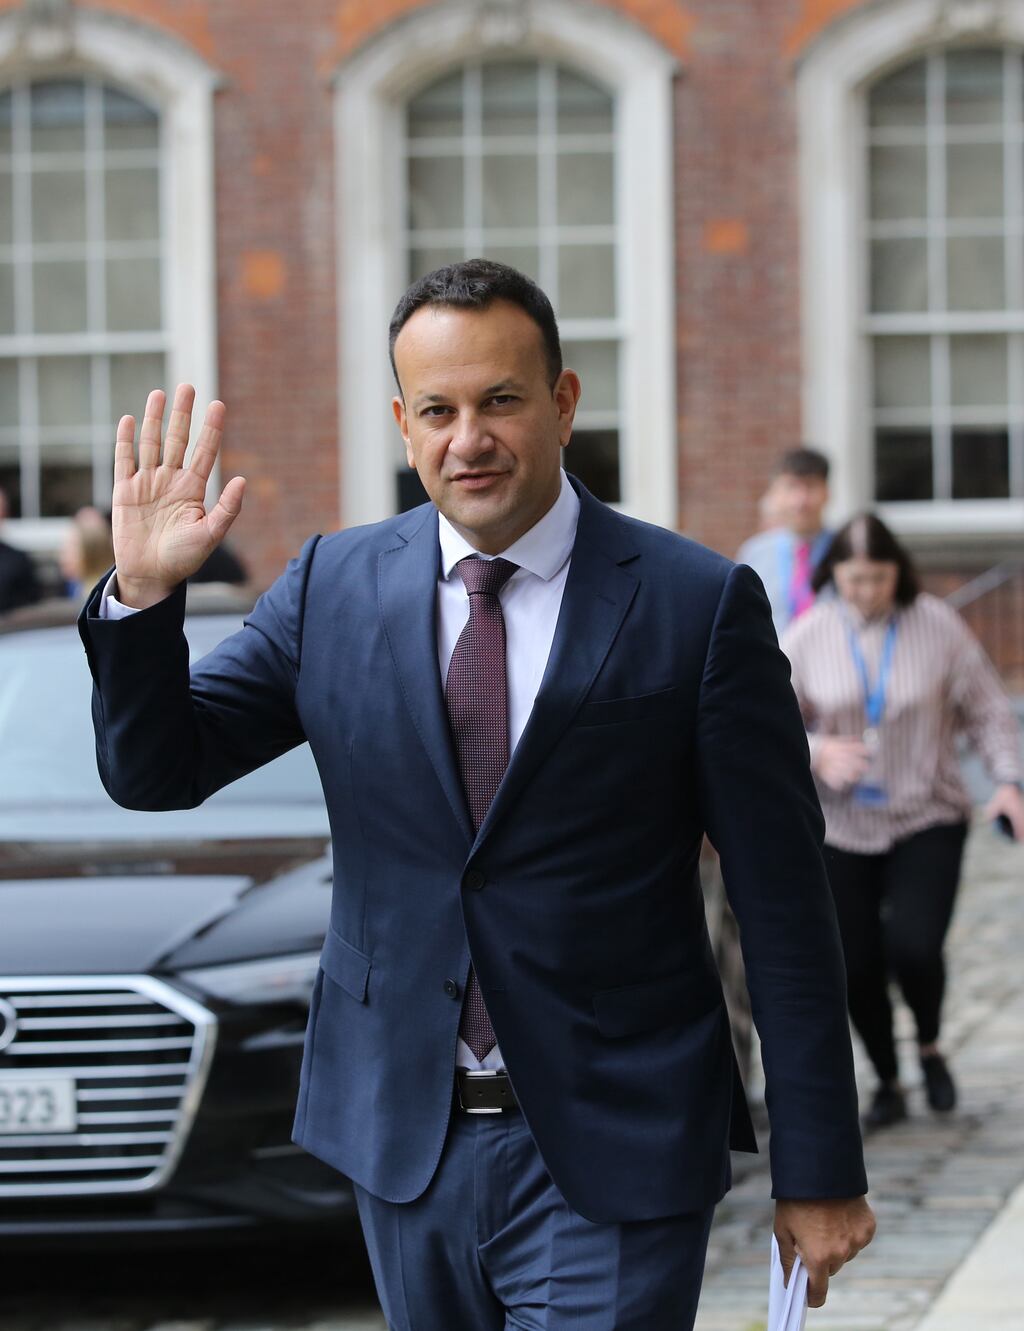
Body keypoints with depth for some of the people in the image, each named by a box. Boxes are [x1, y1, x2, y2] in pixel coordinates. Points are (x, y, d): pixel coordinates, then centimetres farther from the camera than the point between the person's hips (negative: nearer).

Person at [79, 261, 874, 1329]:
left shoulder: (700, 606, -7)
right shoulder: (334, 587, 4)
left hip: (611, 1158, -4)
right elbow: (153, 770, 4)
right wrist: (143, 595, -15)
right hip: (403, 1144, 4)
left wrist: (820, 1173, -5)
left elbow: (784, 912, -5)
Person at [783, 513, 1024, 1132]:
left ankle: (930, 1046, 14)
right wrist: (817, 754, -23)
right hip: (842, 827, 2)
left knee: (914, 947, -18)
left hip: (928, 819, -2)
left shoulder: (938, 625, -5)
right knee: (858, 966, 1)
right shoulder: (808, 638, -3)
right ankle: (888, 1083, 25)